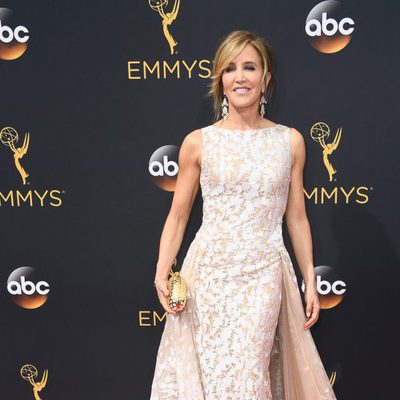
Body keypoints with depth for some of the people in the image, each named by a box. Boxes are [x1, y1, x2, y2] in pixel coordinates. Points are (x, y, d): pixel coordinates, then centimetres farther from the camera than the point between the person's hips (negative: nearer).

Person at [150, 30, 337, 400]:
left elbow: (296, 218, 10)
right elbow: (178, 215, 5)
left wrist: (311, 281, 9)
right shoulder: (198, 142, 0)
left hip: (264, 275, 0)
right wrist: (162, 271, -7)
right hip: (209, 272, 0)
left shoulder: (290, 141, 4)